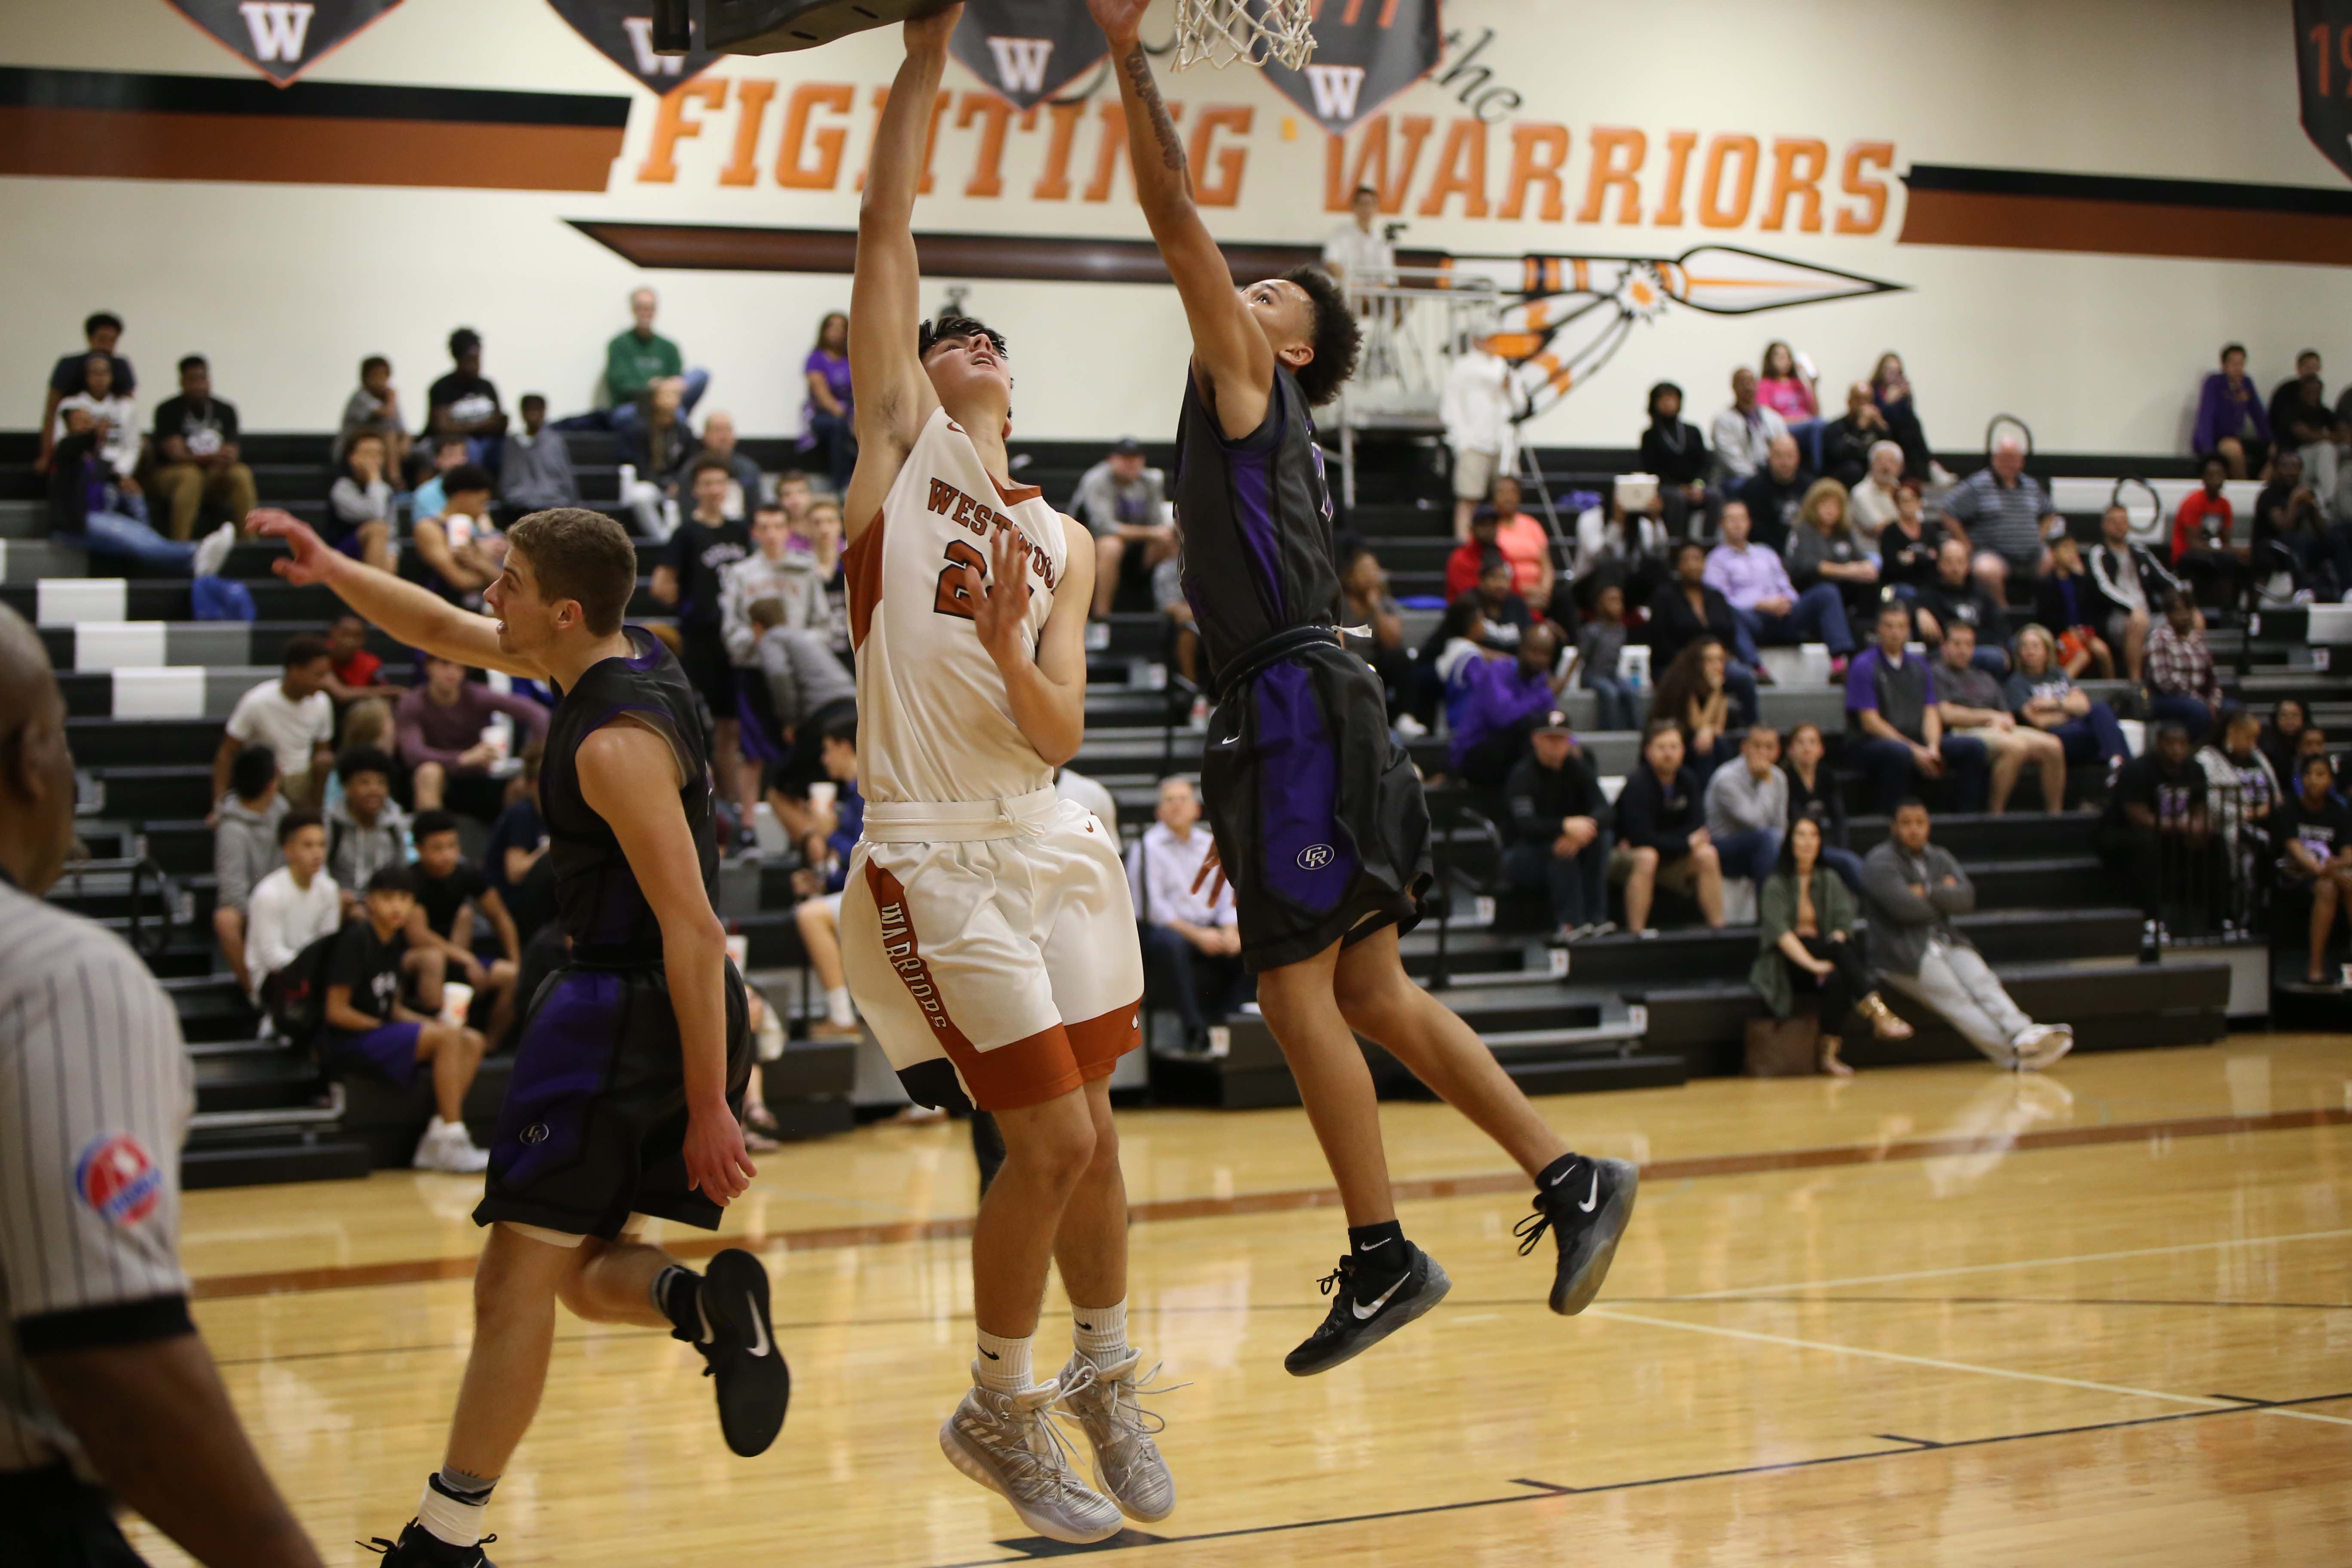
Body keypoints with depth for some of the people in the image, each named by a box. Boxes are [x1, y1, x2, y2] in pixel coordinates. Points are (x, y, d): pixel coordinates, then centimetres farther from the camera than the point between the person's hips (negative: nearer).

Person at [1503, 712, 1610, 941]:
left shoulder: (1577, 768, 0)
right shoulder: (1523, 774, -15)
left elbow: (1603, 810, -13)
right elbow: (1525, 824, -31)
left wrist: (1584, 828, -36)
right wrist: (1566, 826, -46)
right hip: (1521, 860, -5)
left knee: (1600, 837, -23)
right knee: (1559, 848, -35)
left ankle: (1595, 919, -29)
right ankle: (1568, 924, -40)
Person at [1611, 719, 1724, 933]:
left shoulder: (1688, 780, -2)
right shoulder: (1637, 784, -21)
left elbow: (1698, 829, -9)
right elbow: (1642, 837, -27)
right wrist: (1687, 843, -20)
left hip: (1667, 859, 6)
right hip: (1625, 858, -6)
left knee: (1707, 855, -17)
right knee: (1647, 857, -37)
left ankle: (1718, 928, -15)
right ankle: (1636, 934, -38)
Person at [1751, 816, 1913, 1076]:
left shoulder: (1830, 880, 16)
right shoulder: (1776, 884, 3)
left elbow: (1844, 923, 3)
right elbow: (1780, 931, -11)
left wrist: (1829, 960, -17)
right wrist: (1812, 963, -24)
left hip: (1824, 959, 3)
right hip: (1789, 963, -3)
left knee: (1837, 980, -34)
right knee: (1839, 947, -33)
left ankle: (1828, 1053, -34)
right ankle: (1879, 1015, -46)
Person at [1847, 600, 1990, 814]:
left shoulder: (1919, 666, 15)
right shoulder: (1864, 666, -5)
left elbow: (1930, 714, 10)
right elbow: (1870, 722, -11)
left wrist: (1933, 747, -12)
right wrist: (1914, 750, -17)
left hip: (1915, 742, 6)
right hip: (1870, 745, -6)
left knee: (1973, 748, -11)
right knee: (1899, 753, -41)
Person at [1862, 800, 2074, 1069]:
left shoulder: (1939, 858, 20)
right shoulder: (1879, 862, 0)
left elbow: (1967, 898, 4)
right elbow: (1905, 906, -15)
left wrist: (1928, 893, -8)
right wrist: (1944, 897, 2)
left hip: (1946, 943, 6)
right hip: (1904, 953, -6)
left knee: (1983, 982, -23)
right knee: (1956, 998, -26)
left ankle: (2023, 1034, -46)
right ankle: (2016, 1054, -41)